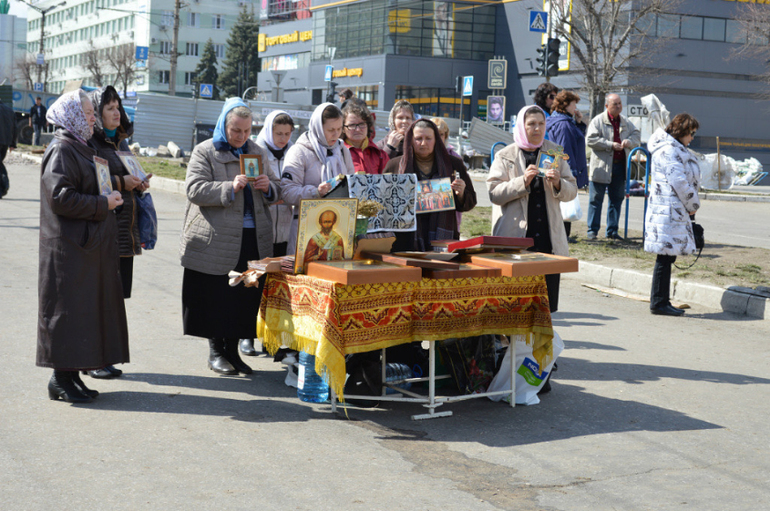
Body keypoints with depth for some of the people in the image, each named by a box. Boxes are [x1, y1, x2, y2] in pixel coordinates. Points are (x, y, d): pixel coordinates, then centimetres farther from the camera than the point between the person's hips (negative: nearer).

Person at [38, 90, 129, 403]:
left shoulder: (80, 149, 18)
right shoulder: (61, 151, -13)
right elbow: (60, 197, -22)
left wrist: (113, 195, 11)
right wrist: (103, 204, -17)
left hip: (88, 246, 10)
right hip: (68, 248, -10)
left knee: (85, 306, 10)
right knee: (68, 308, -5)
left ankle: (71, 374, 17)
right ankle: (61, 378, 3)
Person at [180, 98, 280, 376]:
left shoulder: (257, 153, 16)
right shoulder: (204, 152, 1)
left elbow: (276, 192, 22)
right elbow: (195, 189, -10)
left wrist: (268, 186, -2)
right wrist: (230, 188, -20)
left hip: (253, 239, 4)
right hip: (217, 240, -4)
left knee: (246, 297, 4)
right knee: (216, 298, 0)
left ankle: (232, 350, 16)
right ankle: (216, 350, 14)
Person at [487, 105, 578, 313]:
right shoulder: (505, 156, 5)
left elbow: (572, 192, 12)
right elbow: (494, 193, -6)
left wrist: (558, 183, -9)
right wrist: (523, 181, -17)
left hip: (549, 239, 3)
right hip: (515, 238, -3)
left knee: (548, 303, 3)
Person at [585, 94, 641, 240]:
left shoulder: (625, 122, 13)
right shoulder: (598, 121, -4)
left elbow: (637, 135, 18)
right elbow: (590, 140, -13)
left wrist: (629, 141, -6)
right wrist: (610, 145, -18)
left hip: (620, 166, 5)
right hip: (601, 166, -5)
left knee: (616, 199, 9)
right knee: (596, 199, 0)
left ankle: (612, 231, 17)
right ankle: (592, 230, 6)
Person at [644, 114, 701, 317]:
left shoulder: (674, 148, 20)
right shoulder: (668, 149, -13)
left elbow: (687, 179, 24)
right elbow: (678, 181, -18)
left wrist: (690, 205, 13)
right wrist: (693, 205, -6)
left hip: (675, 210, 11)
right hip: (668, 210, -11)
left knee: (667, 257, 11)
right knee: (665, 258, -7)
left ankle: (660, 302, 15)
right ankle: (659, 303, -2)